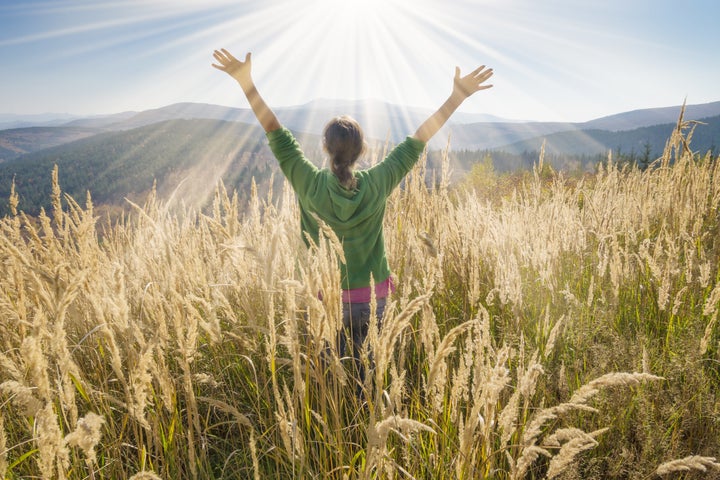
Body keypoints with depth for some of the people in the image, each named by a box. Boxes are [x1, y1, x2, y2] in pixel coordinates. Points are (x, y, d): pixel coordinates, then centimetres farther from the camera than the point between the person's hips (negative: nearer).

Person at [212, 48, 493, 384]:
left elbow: (275, 132, -9)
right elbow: (419, 139, -4)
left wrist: (246, 82, -6)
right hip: (374, 299, 1)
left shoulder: (310, 184, -12)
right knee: (367, 373, 16)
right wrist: (457, 95, 3)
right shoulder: (377, 184, -9)